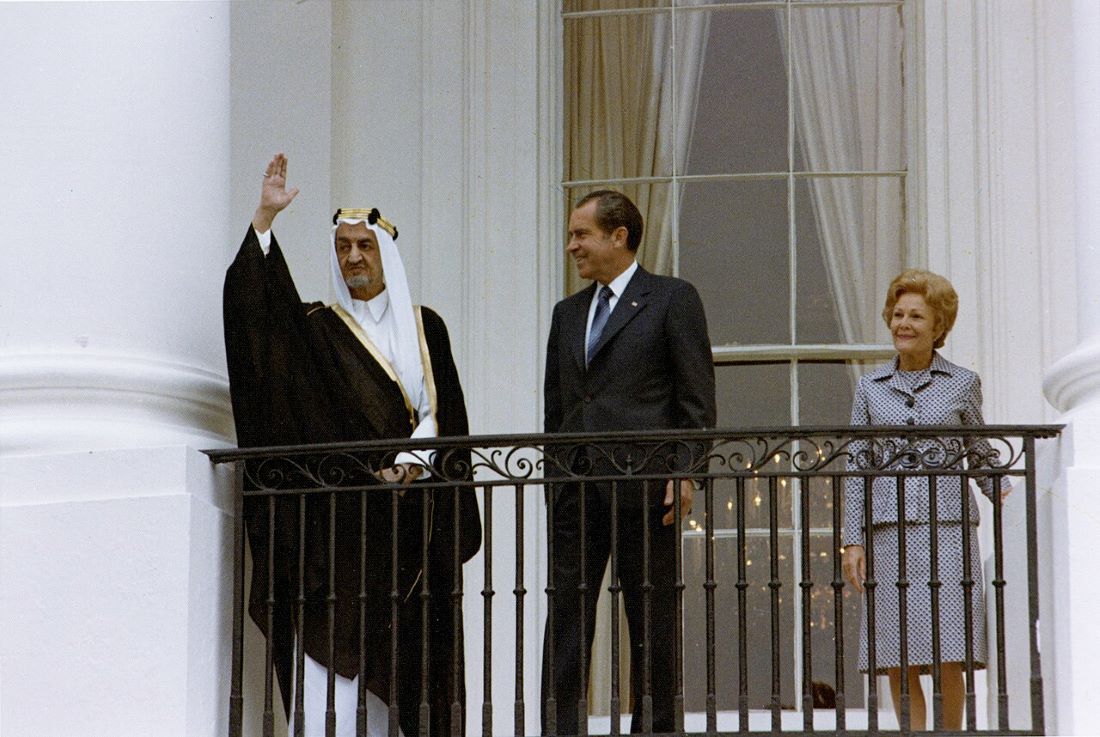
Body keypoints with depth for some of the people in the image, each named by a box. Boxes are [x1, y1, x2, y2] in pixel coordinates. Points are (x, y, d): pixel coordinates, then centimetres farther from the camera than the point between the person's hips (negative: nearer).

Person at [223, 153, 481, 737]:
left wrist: (412, 463, -13)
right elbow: (251, 298, -8)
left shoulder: (423, 328, 12)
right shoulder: (316, 328, 8)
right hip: (338, 512, -2)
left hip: (409, 518, 2)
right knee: (332, 642, -10)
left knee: (390, 653, 1)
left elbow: (440, 412, 5)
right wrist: (265, 218, -17)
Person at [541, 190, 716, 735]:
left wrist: (684, 472, -11)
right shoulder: (567, 312, 19)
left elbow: (697, 398, -3)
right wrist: (554, 478, 11)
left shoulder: (672, 299, 2)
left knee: (652, 623, 2)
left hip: (643, 486, -5)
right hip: (576, 491, 5)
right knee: (565, 615, -1)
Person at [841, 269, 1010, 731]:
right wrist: (853, 540, 4)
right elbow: (856, 468, 11)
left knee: (949, 660, -6)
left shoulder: (962, 384, 9)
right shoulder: (871, 389, 11)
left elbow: (979, 454, 15)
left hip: (948, 526, -1)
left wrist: (1003, 496, -3)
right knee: (898, 662, -1)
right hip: (889, 532, 1)